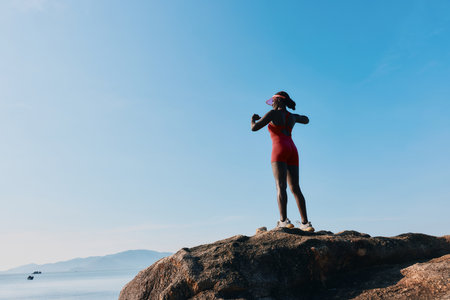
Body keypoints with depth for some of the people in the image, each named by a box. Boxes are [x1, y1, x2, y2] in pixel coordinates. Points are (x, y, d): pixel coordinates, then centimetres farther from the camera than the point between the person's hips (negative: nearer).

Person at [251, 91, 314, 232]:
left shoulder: (273, 113, 5)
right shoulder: (292, 116, 24)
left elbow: (254, 128, 0)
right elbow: (306, 120, 46)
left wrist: (253, 120, 22)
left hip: (280, 148, -6)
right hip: (292, 150, 6)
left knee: (281, 186, -16)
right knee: (295, 188, 1)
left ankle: (283, 220, -28)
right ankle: (305, 223, -6)